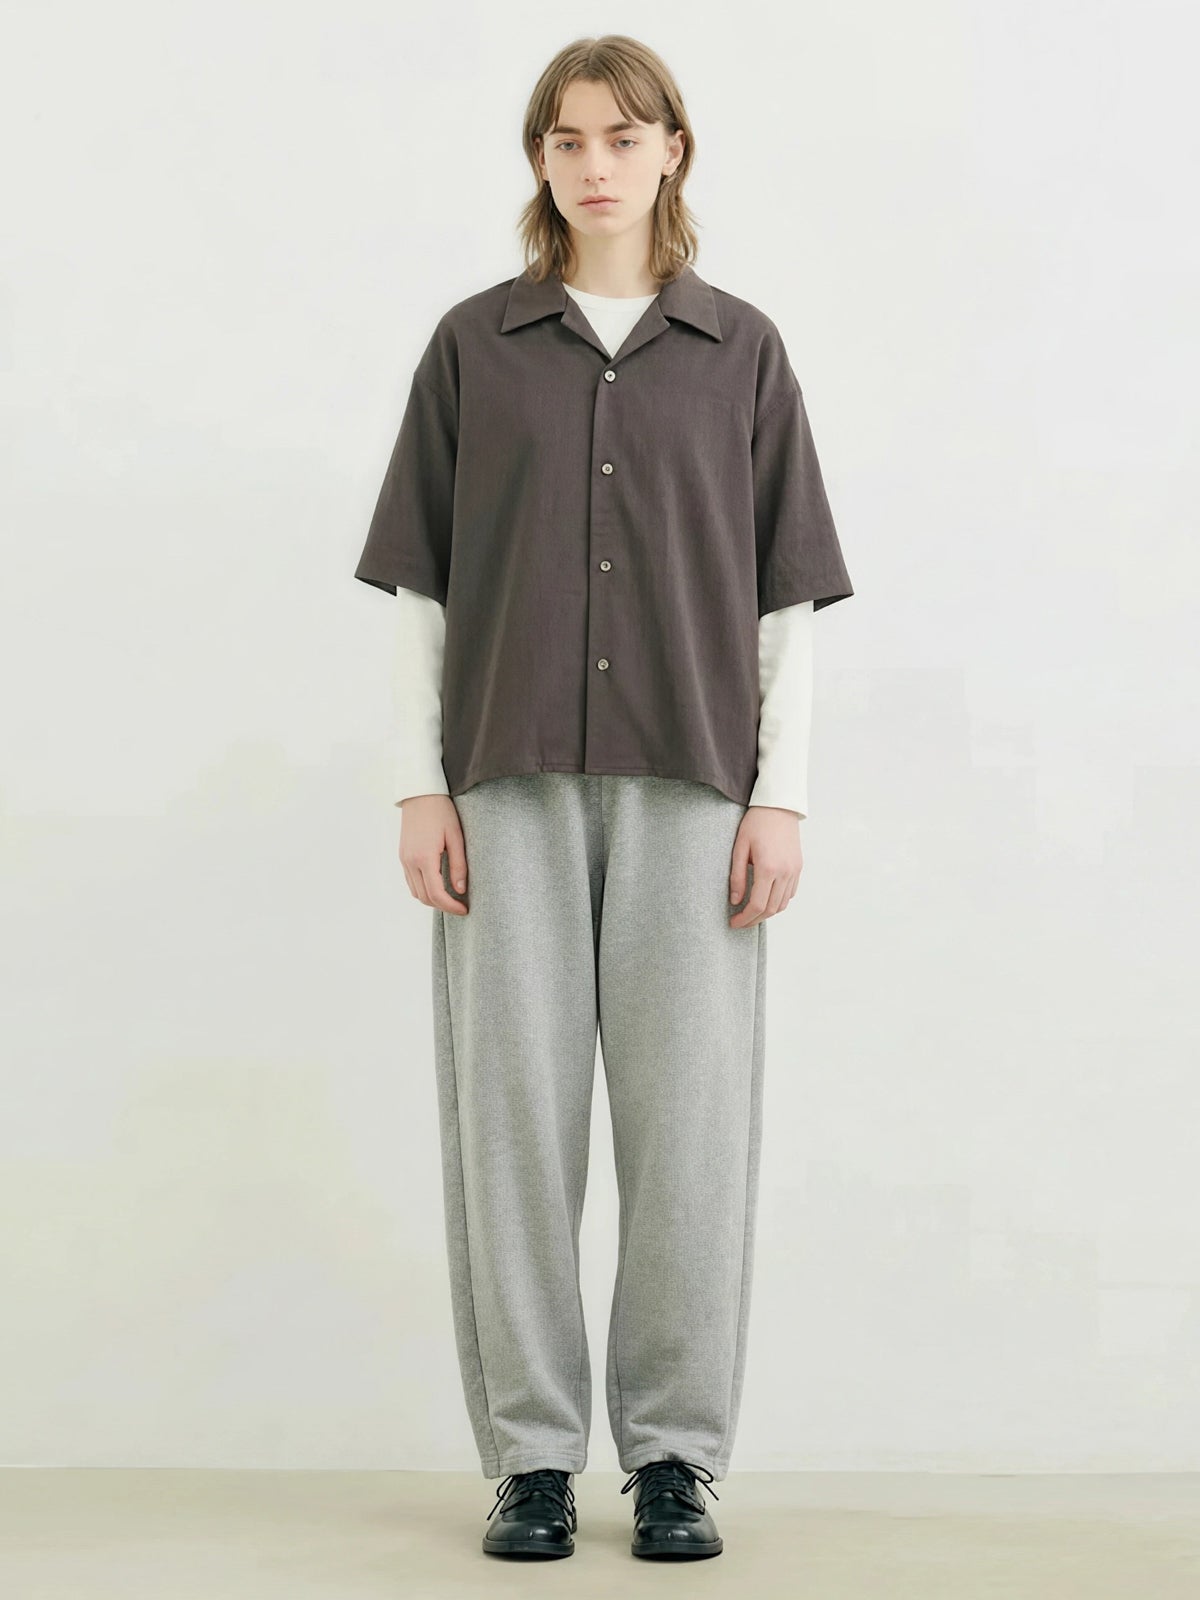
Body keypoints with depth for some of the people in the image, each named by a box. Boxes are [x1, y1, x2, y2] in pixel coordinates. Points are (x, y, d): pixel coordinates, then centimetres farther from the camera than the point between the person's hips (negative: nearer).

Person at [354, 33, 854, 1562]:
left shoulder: (739, 350, 7)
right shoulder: (474, 347, 7)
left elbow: (786, 591, 6)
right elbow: (423, 581, 6)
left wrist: (782, 793, -2)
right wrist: (421, 785, -2)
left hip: (689, 778, 0)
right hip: (512, 780, 0)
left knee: (691, 1113, -1)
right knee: (512, 1109, 0)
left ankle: (676, 1454, 9)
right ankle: (532, 1458, 9)